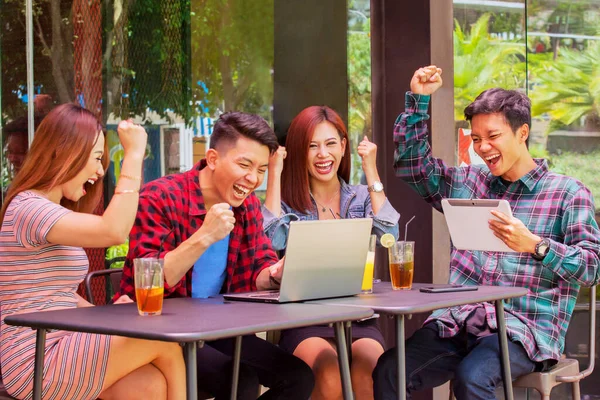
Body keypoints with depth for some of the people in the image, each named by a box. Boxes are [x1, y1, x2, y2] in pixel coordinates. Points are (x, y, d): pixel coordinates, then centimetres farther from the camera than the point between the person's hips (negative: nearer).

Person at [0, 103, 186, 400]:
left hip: (61, 348, 9)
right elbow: (113, 231, -26)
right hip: (36, 366, -9)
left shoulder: (58, 212, 19)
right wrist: (133, 154, -19)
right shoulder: (28, 208, -13)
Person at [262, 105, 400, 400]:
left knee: (367, 376, -33)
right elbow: (273, 241, -12)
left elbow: (389, 235, -4)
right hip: (304, 320, -1)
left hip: (358, 318, 2)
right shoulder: (288, 200, 8)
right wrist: (275, 174, -5)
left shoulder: (361, 198, 15)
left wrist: (371, 171, 1)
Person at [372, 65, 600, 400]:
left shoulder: (569, 194, 3)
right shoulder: (469, 183, 19)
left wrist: (534, 245, -22)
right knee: (389, 370, -22)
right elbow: (413, 164, 22)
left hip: (525, 330, -4)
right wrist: (418, 99, 13)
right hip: (458, 322, 4)